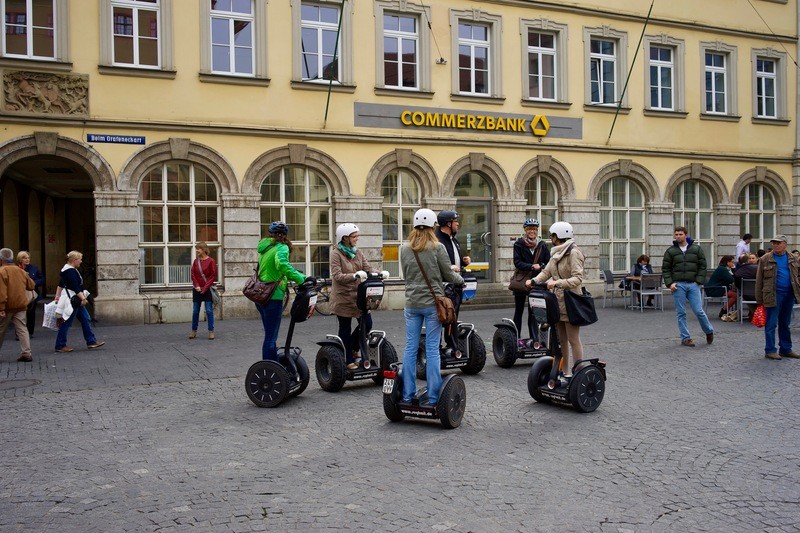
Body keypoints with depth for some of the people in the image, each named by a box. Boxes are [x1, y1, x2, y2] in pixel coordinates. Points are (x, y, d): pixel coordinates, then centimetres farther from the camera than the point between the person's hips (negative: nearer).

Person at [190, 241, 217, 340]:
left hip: (207, 290, -4)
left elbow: (213, 276, -7)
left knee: (209, 311, -2)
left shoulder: (211, 261, -6)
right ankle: (194, 331, 18)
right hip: (197, 290, 4)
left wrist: (205, 288, -12)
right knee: (195, 311, 8)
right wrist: (197, 286, -8)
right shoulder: (196, 261, 7)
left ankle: (211, 331, 4)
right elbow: (193, 275, 7)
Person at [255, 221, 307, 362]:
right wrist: (300, 279, -27)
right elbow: (281, 264, -32)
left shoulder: (265, 247, 15)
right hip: (272, 297, -8)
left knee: (270, 335, 18)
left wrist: (301, 276, 14)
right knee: (271, 337, -3)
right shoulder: (281, 247, -11)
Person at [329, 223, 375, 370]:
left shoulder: (357, 252, 9)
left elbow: (368, 269, 4)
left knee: (367, 324, 5)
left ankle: (353, 350, 28)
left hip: (358, 295, 6)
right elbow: (337, 276, -20)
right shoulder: (336, 253, -10)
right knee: (345, 329, 5)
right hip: (343, 297, -6)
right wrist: (354, 276, -34)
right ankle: (348, 360, 16)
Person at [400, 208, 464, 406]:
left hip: (412, 303, 3)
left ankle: (408, 395, 14)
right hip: (432, 303, -3)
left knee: (410, 347, 8)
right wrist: (461, 279, 19)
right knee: (432, 349, 1)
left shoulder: (405, 248, 4)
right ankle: (433, 397, 5)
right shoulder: (437, 247, -8)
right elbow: (448, 275, -1)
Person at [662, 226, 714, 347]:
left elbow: (702, 266, 7)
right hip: (678, 285, 0)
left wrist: (699, 281, -3)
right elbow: (665, 269, 6)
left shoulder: (696, 249, 7)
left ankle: (709, 331, 22)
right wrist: (669, 283, -6)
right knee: (681, 313, 1)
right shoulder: (670, 251, 6)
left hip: (693, 284, 0)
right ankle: (685, 338, 9)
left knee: (698, 311, -3)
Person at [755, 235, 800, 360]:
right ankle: (770, 350, 5)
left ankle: (785, 349, 22)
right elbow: (759, 280, -2)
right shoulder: (765, 259, -2)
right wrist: (759, 299, -5)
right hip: (773, 295, -4)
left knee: (785, 324, 13)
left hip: (789, 294, 4)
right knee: (771, 324, -2)